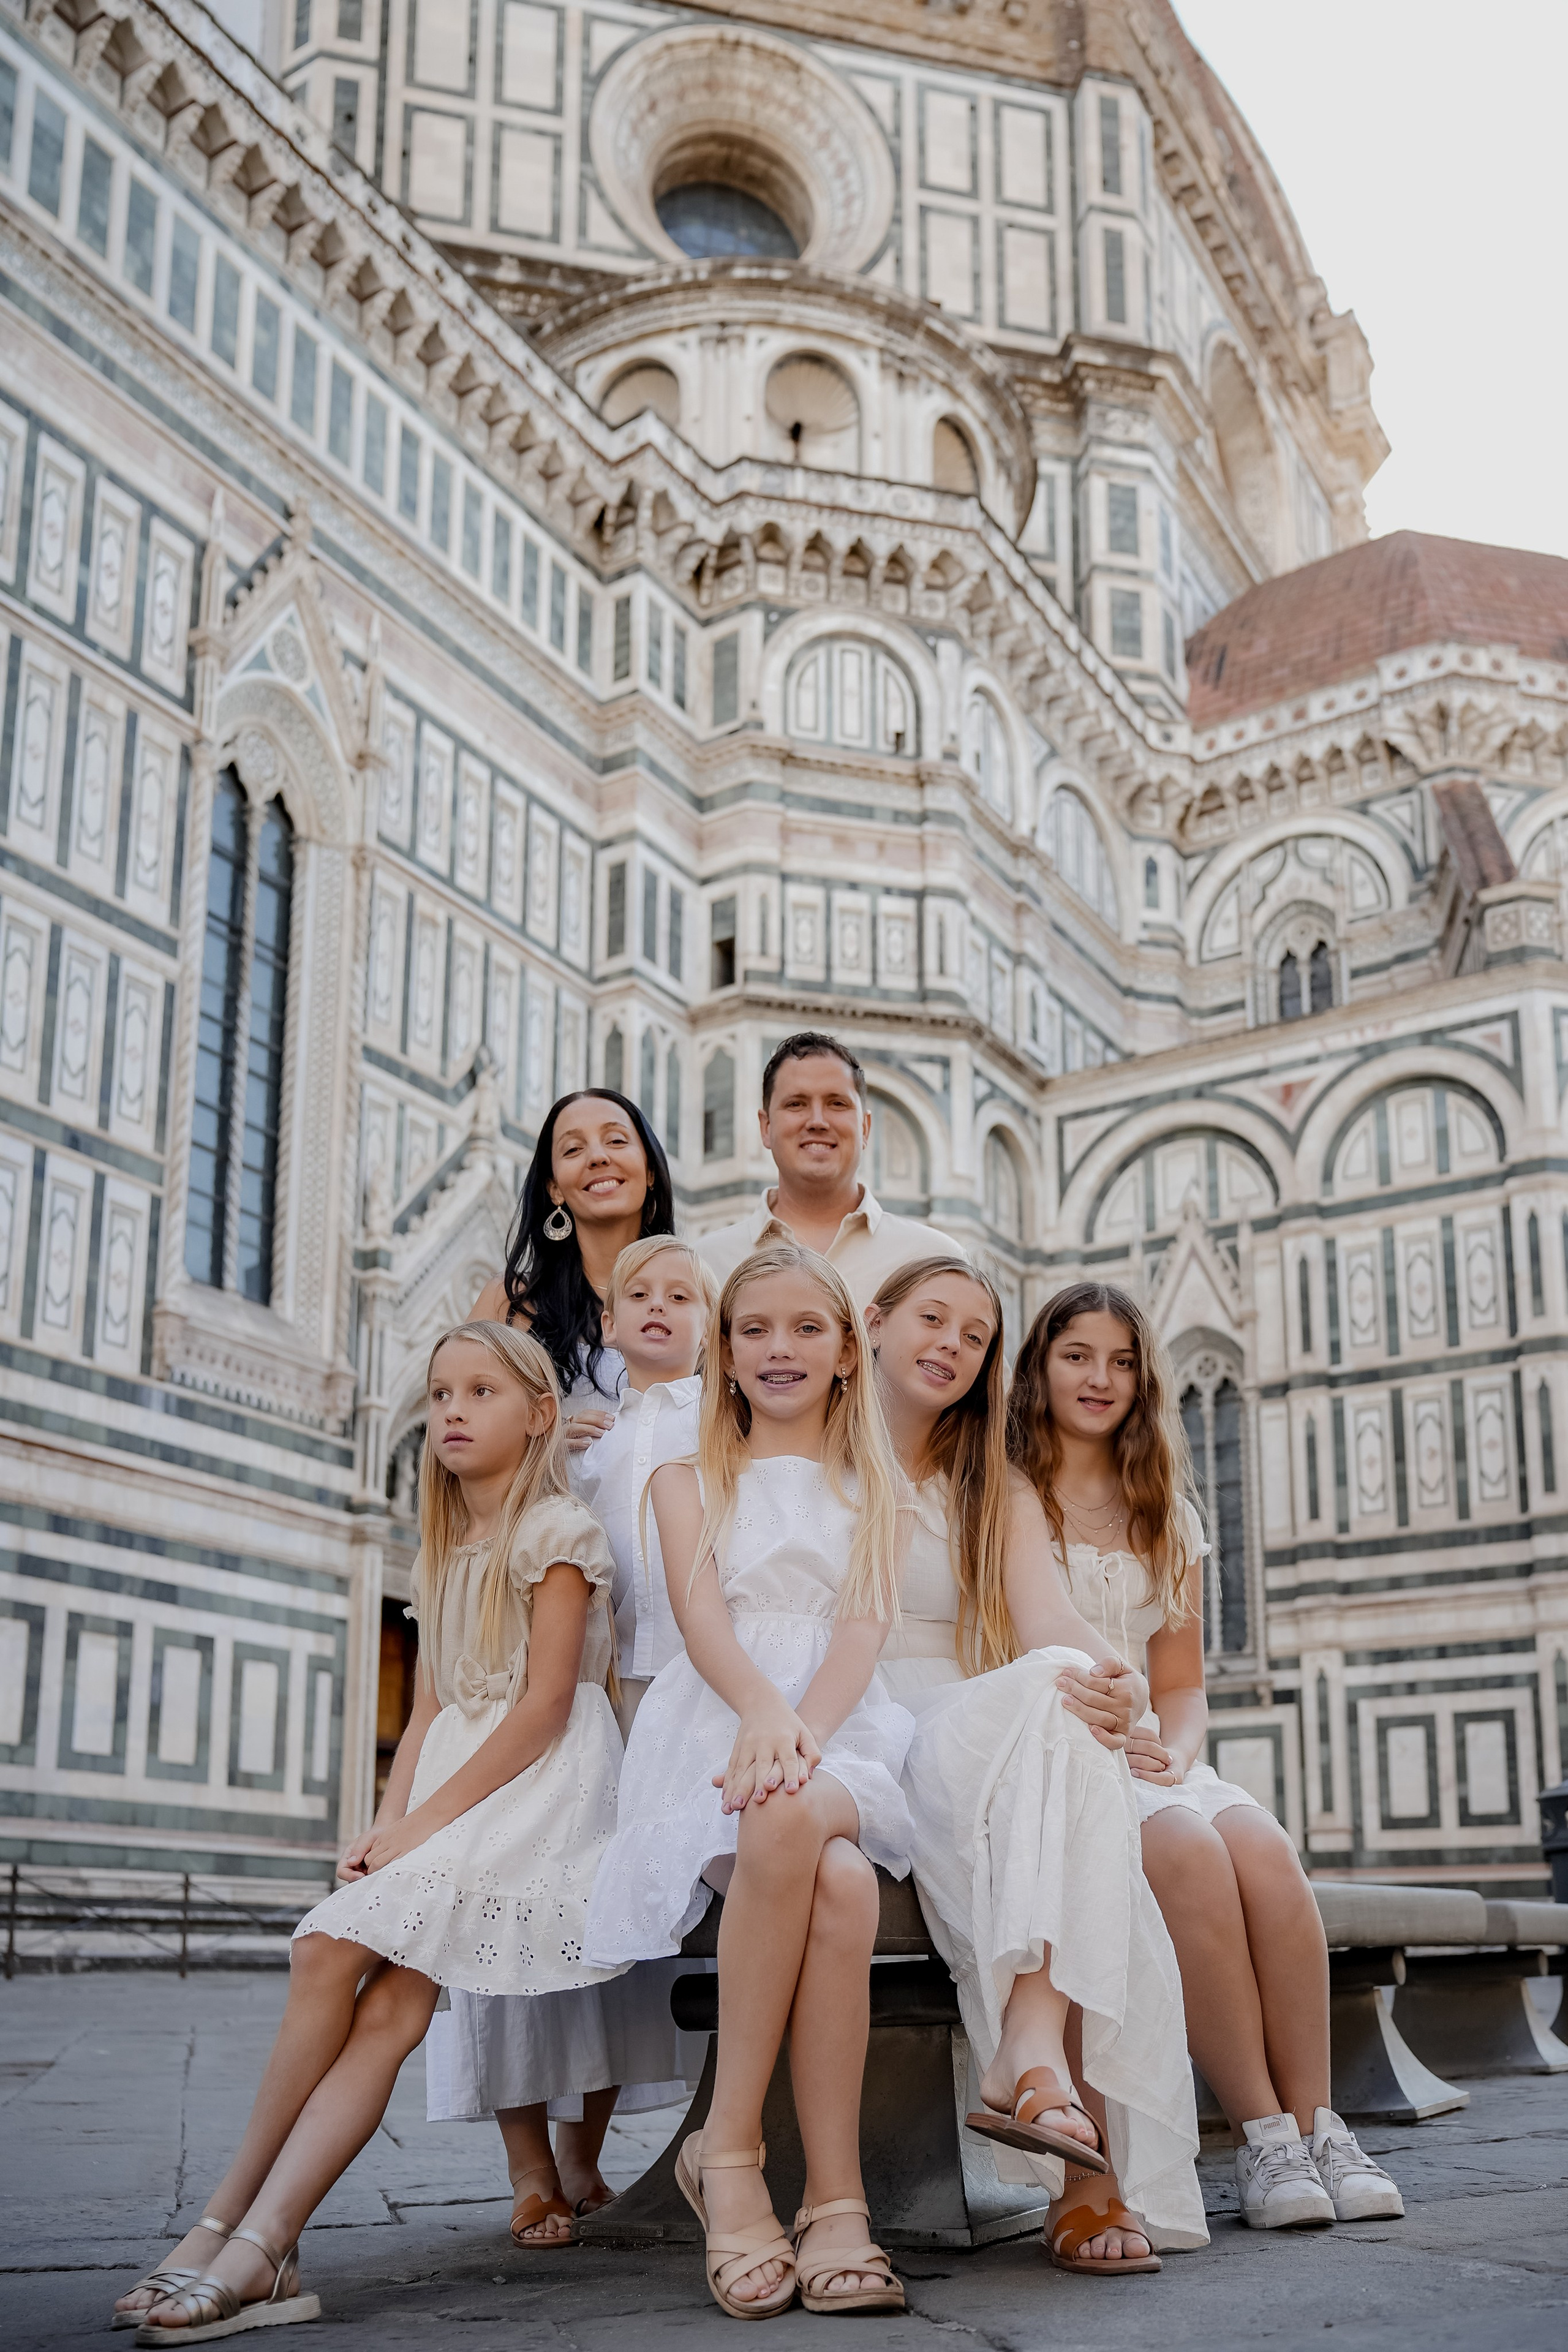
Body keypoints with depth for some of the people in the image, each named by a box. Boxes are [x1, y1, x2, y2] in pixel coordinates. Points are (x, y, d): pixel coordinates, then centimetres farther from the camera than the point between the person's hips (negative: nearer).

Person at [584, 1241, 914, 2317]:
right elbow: (703, 1619, -1)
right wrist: (763, 1707, -25)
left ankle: (728, 2147, -30)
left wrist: (805, 1729, -21)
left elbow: (864, 1625, 1)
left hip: (842, 1731, 1)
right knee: (839, 1886, -35)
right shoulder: (690, 1483, 18)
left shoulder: (873, 1489, 20)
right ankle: (836, 2207, -25)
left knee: (797, 1818, -39)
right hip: (718, 1722, 0)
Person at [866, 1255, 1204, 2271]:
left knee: (1066, 1695, -32)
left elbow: (1051, 1622, 2)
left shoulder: (999, 1493, 21)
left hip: (976, 1747, 4)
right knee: (1048, 1696, -33)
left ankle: (1032, 2051, -44)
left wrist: (1122, 1681, -21)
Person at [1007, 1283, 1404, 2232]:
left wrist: (1173, 1751, -6)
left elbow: (1184, 1685, 16)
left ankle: (1317, 2126, -24)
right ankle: (1261, 2136, -27)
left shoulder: (1165, 1517, 19)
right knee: (1188, 1847, -32)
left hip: (1149, 1759, 4)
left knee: (1263, 1845, -27)